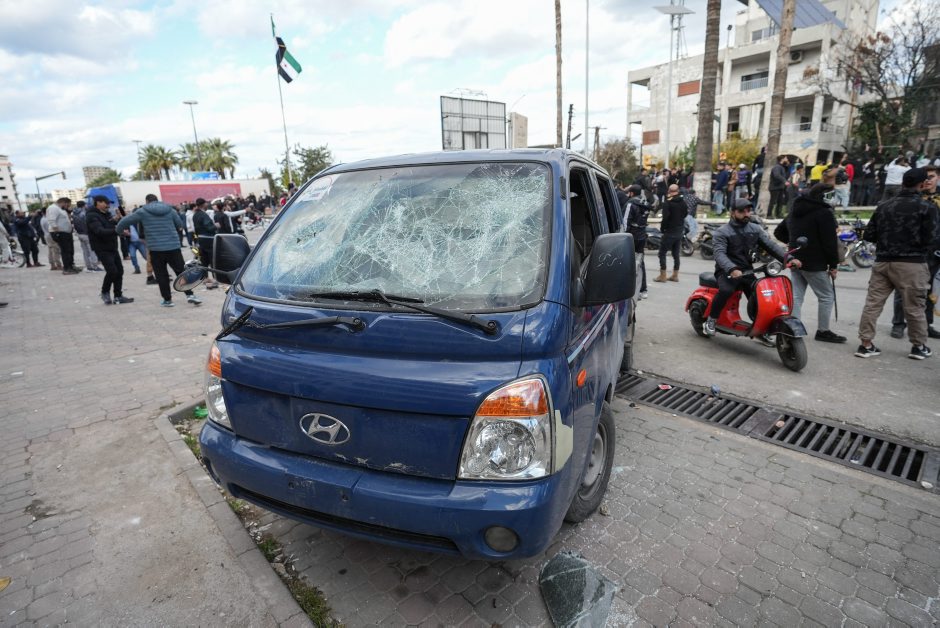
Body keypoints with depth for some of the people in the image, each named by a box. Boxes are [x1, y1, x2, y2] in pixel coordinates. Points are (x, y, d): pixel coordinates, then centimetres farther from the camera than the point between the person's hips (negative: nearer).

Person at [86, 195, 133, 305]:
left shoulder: (107, 214, 14)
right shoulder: (92, 216, -11)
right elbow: (100, 231, -27)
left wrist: (118, 220, -1)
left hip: (113, 247, 8)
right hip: (102, 249, -8)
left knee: (119, 271, 5)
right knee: (112, 271, -16)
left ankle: (118, 296, 12)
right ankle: (105, 293, 6)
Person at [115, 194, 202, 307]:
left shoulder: (142, 212, 3)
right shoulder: (170, 210, 8)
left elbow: (126, 221, 8)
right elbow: (180, 224, 13)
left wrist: (118, 230, 26)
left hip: (156, 248, -1)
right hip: (173, 247, 1)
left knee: (161, 275, 6)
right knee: (181, 271, 6)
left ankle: (167, 299, 10)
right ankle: (190, 294, -2)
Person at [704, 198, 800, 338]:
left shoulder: (756, 229, 13)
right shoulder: (721, 232, -5)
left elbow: (770, 245, 3)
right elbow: (719, 254, -19)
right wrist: (732, 269, -37)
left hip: (747, 271, 5)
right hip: (727, 271, -5)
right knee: (726, 290, -34)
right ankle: (711, 320, -15)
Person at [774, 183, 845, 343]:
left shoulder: (794, 211, 13)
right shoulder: (824, 213, -12)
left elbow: (779, 232, 23)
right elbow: (830, 241, -15)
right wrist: (833, 265, -8)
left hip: (795, 261, 8)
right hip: (814, 264, -7)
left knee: (796, 297, 8)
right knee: (826, 296, 4)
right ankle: (823, 331, 10)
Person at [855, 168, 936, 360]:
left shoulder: (883, 205, 6)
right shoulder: (925, 207, -6)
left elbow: (869, 235, 7)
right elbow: (929, 239, -8)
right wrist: (916, 246, 12)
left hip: (882, 261, 3)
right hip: (911, 263, -3)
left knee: (873, 303, 4)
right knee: (914, 307, 8)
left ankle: (866, 344, 3)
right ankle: (919, 346, 20)